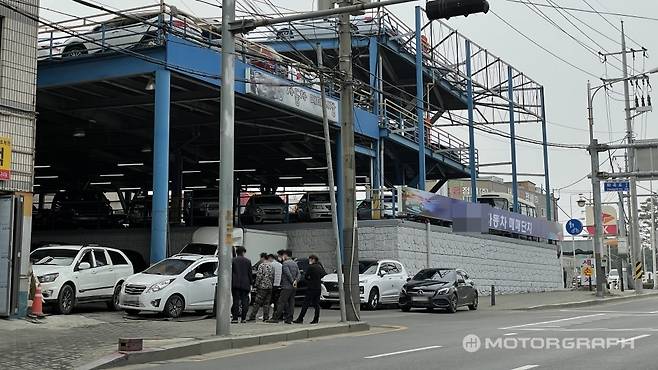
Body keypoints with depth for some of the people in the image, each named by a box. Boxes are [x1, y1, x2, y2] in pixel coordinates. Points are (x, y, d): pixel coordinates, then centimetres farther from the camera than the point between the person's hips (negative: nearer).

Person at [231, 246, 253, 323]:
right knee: (244, 301, 5)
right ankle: (243, 318, 5)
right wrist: (250, 284, 12)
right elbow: (250, 273, 5)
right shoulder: (248, 261, 4)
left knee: (236, 301, -1)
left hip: (235, 284, -1)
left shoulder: (233, 260, 1)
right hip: (245, 284, 1)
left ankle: (235, 318, -6)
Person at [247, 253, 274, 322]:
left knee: (257, 303, -2)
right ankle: (266, 317, 6)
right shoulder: (271, 265, 11)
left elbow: (259, 276, -13)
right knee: (266, 303, 9)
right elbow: (273, 276, 13)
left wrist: (256, 284, -5)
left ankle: (252, 317, -1)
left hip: (262, 287, -6)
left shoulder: (261, 265, -9)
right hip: (270, 287, 6)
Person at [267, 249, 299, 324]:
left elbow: (288, 274, -17)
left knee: (281, 302, -7)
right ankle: (289, 319, 6)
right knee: (291, 303, 7)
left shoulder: (285, 263, -8)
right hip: (293, 287, 8)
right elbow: (298, 274, 9)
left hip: (286, 286, -8)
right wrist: (295, 281, -2)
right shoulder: (295, 263, 16)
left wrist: (292, 281, -9)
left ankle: (275, 318, -8)